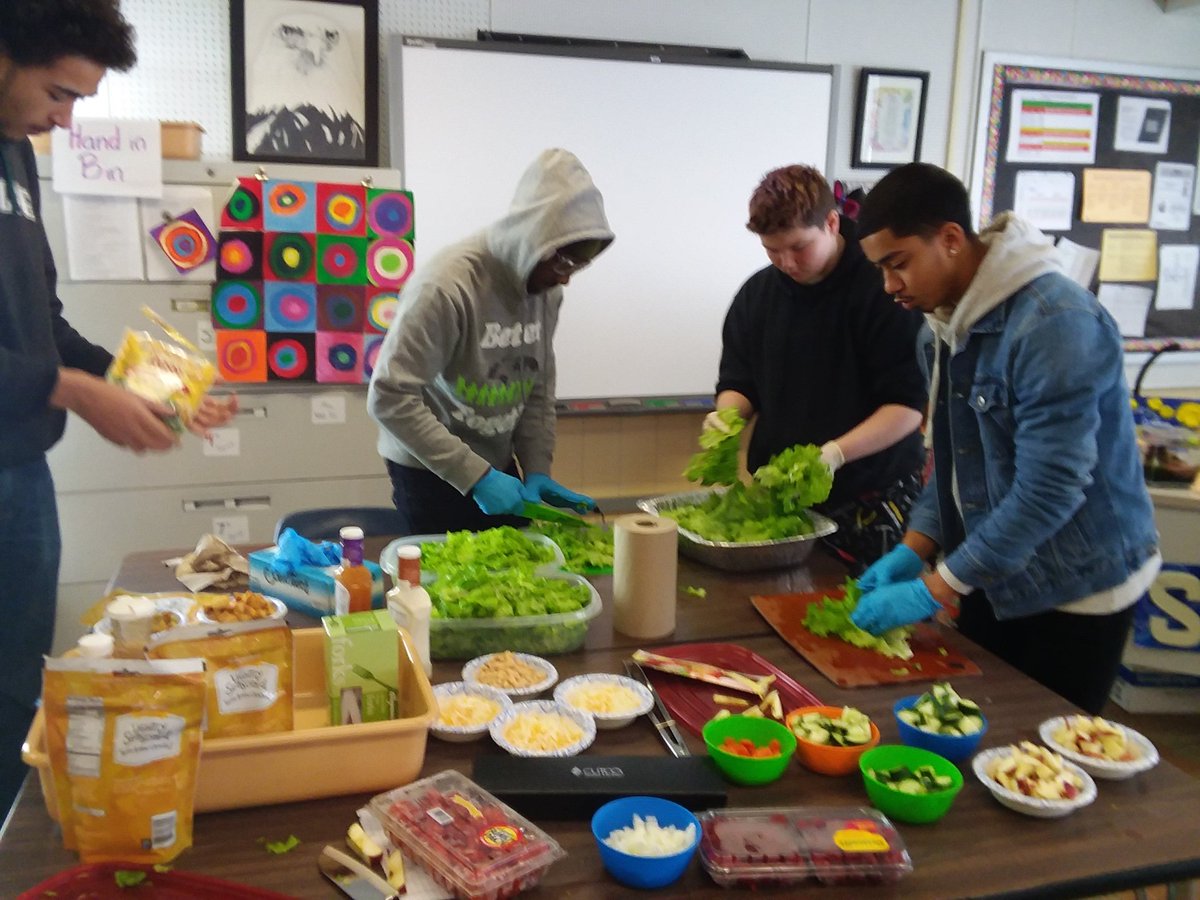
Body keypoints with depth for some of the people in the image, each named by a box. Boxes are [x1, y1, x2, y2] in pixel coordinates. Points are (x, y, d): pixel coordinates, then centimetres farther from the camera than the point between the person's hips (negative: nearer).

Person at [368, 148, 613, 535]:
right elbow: (389, 397, -27)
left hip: (499, 466, 6)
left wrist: (538, 470, -5)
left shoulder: (546, 288, -3)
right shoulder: (447, 285, -26)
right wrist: (475, 476, -26)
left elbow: (538, 389, 6)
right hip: (430, 472, -6)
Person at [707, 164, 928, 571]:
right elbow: (738, 383, 14)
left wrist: (836, 453, -26)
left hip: (872, 500, -4)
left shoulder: (884, 290, -11)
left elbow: (909, 404, -14)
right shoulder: (756, 294, 7)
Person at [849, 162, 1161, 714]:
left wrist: (934, 590, -24)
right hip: (992, 576, 8)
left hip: (1074, 588, -7)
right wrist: (915, 547, -2)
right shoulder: (943, 325, 4)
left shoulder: (1056, 322, -24)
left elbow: (1048, 489, -27)